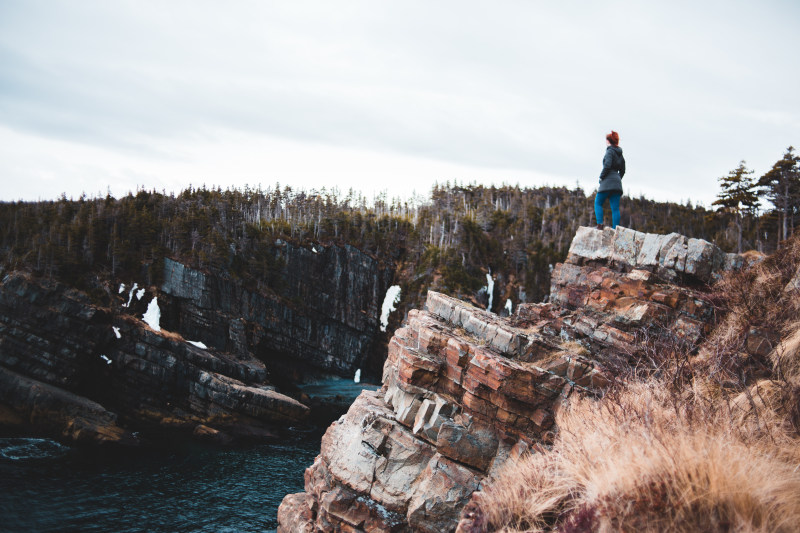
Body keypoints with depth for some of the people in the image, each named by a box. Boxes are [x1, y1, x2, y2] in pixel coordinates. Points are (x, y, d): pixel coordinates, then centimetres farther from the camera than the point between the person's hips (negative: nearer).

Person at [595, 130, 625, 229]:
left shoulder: (610, 151, -6)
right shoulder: (620, 153, 18)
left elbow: (607, 165, -18)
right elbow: (622, 170, 21)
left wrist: (601, 177, -9)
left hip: (608, 181, -7)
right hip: (617, 183, 7)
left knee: (598, 203, 0)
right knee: (615, 208, 3)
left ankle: (599, 224, -16)